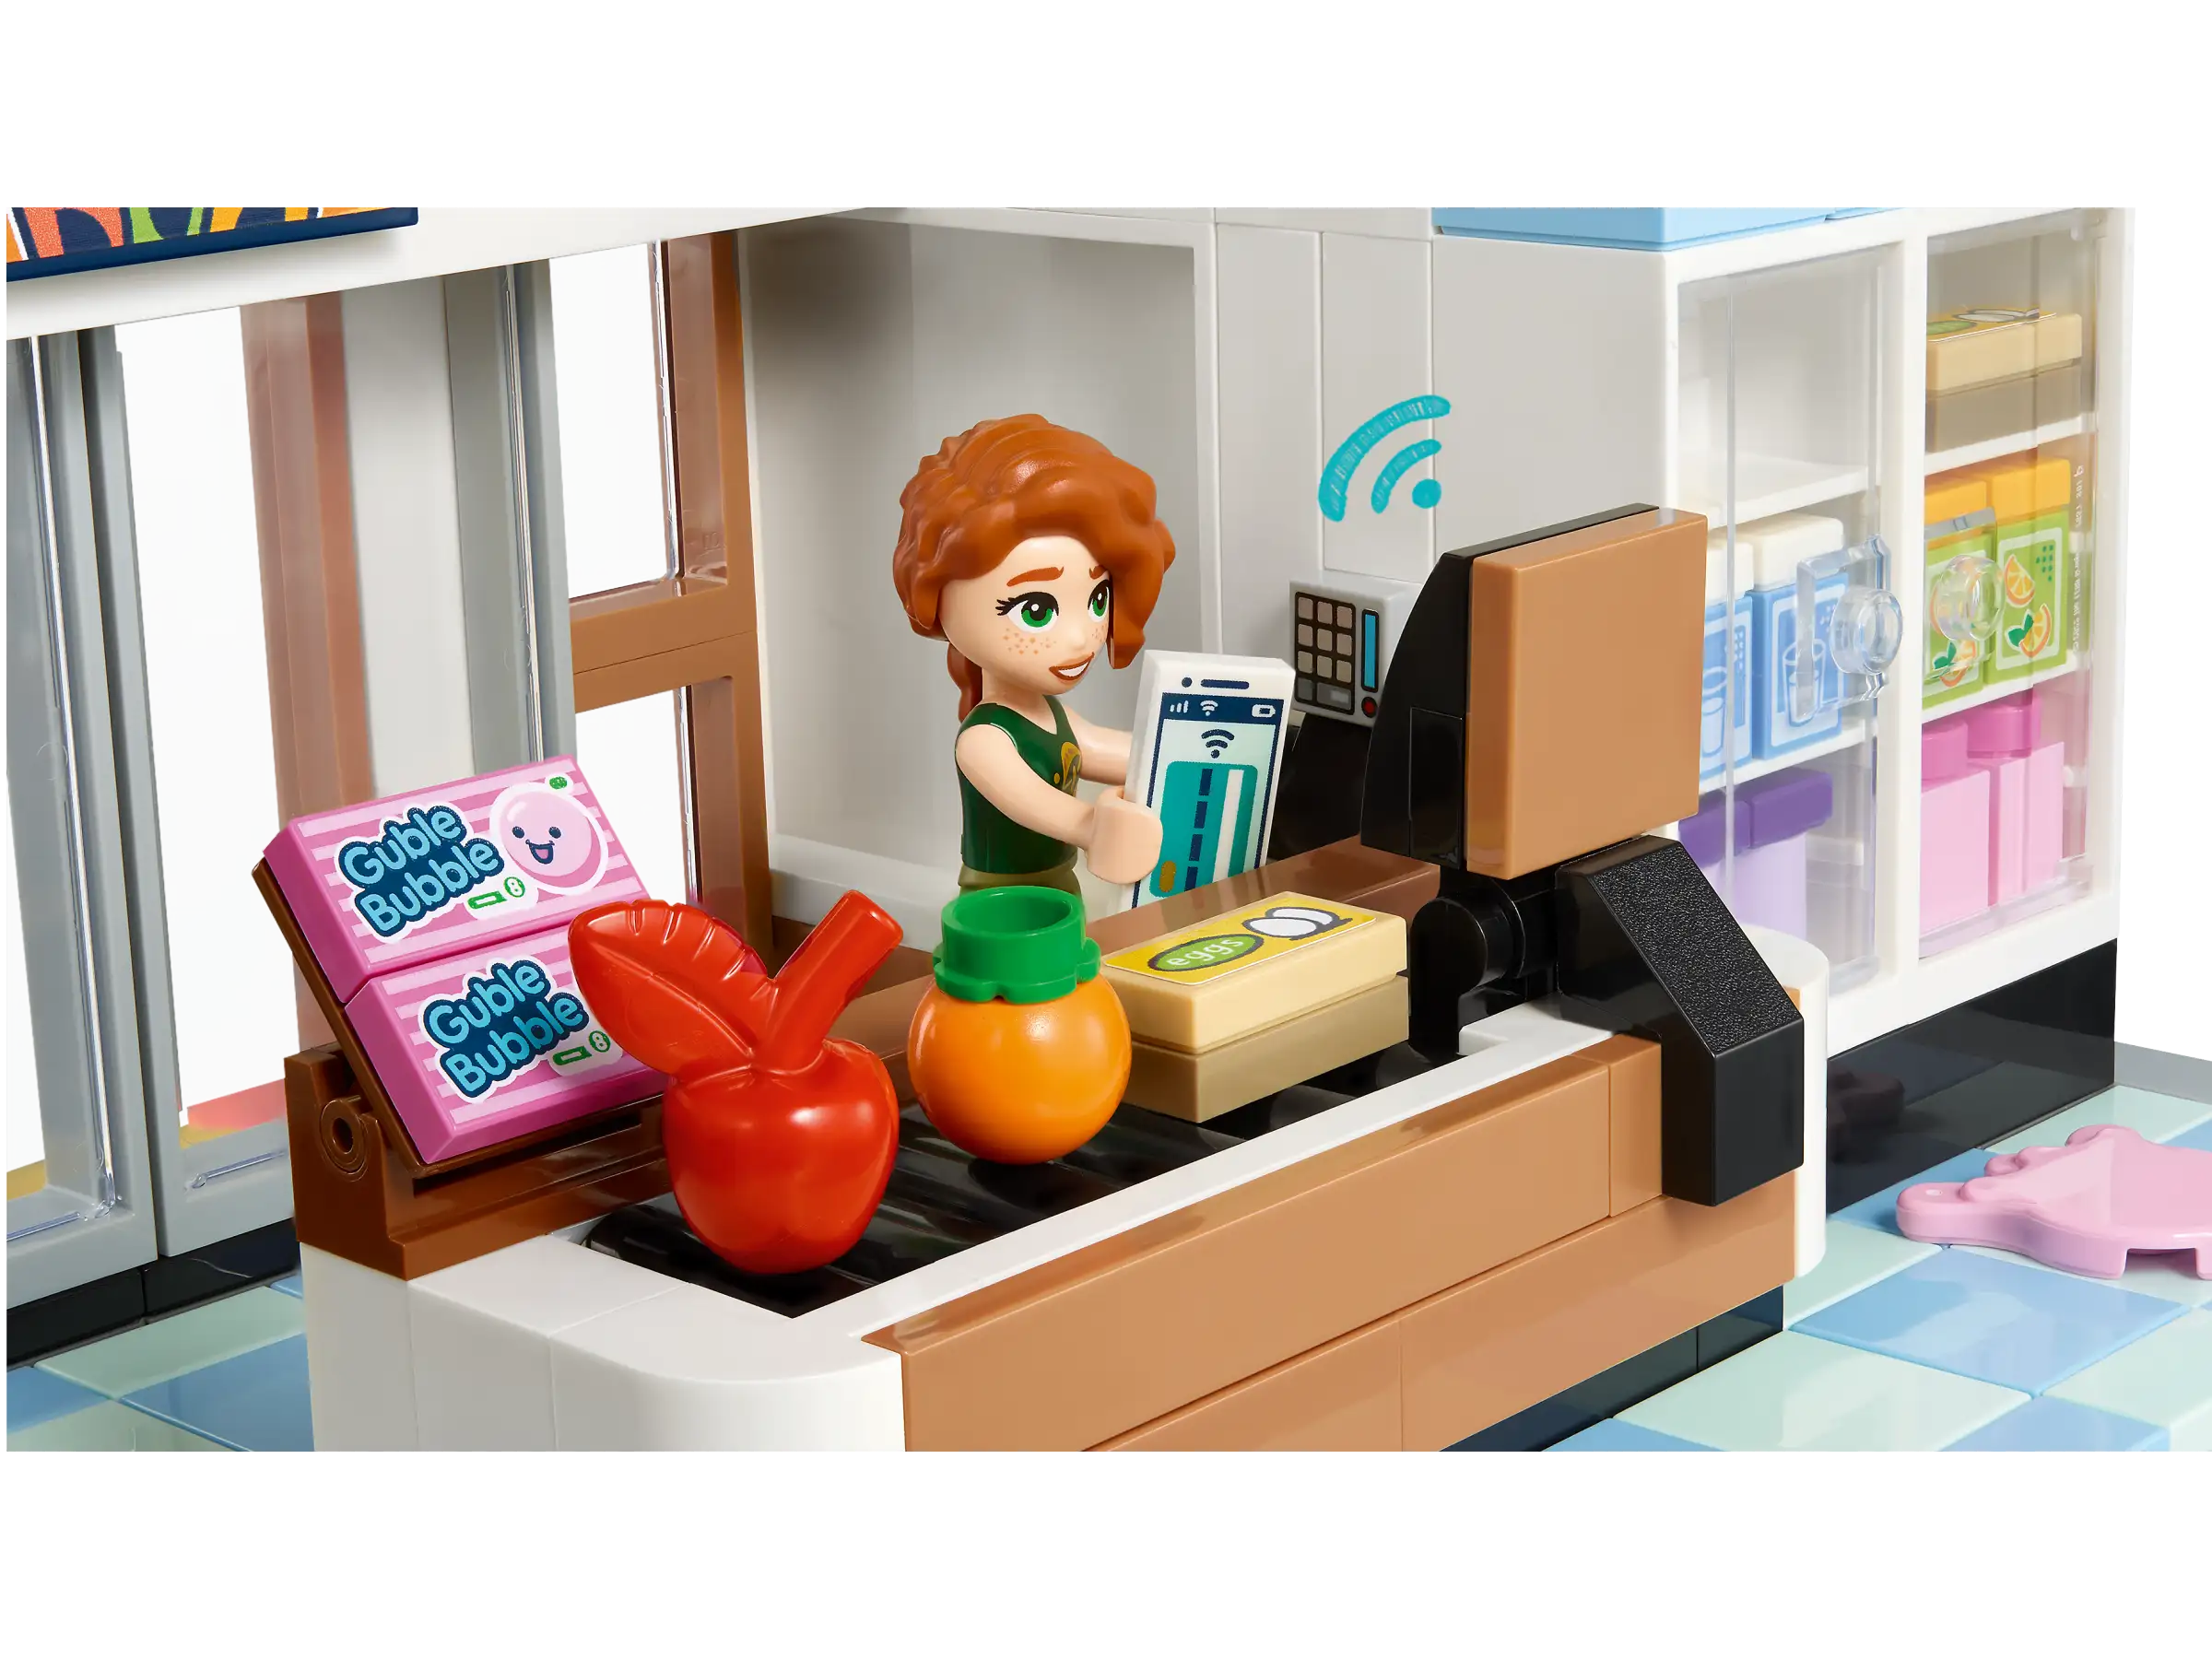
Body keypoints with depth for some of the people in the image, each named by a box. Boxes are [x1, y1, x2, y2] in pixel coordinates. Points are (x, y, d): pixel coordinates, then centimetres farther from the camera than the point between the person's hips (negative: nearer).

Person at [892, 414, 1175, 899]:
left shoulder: (1053, 714, 4)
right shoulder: (983, 740, -24)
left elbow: (1092, 749, 23)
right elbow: (1029, 800, -42)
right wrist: (1090, 825, -62)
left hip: (1062, 895, 9)